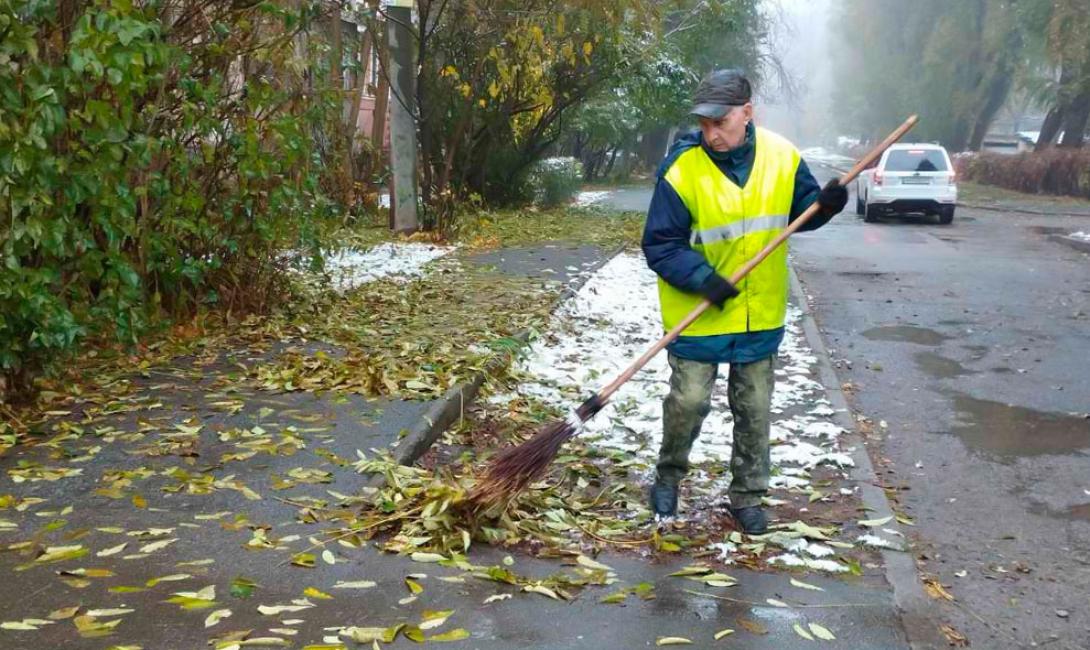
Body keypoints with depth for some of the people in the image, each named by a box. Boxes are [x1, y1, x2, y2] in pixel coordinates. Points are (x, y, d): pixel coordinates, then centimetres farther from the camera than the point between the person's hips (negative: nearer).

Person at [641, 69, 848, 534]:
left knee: (755, 410, 12)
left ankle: (747, 496, 29)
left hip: (761, 314, 4)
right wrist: (702, 278, -29)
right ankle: (668, 476, 29)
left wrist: (825, 204, -12)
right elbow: (660, 245, -15)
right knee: (688, 401, 0)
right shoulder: (681, 171, -17)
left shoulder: (781, 157, -5)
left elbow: (799, 210, 10)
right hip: (698, 315, -3)